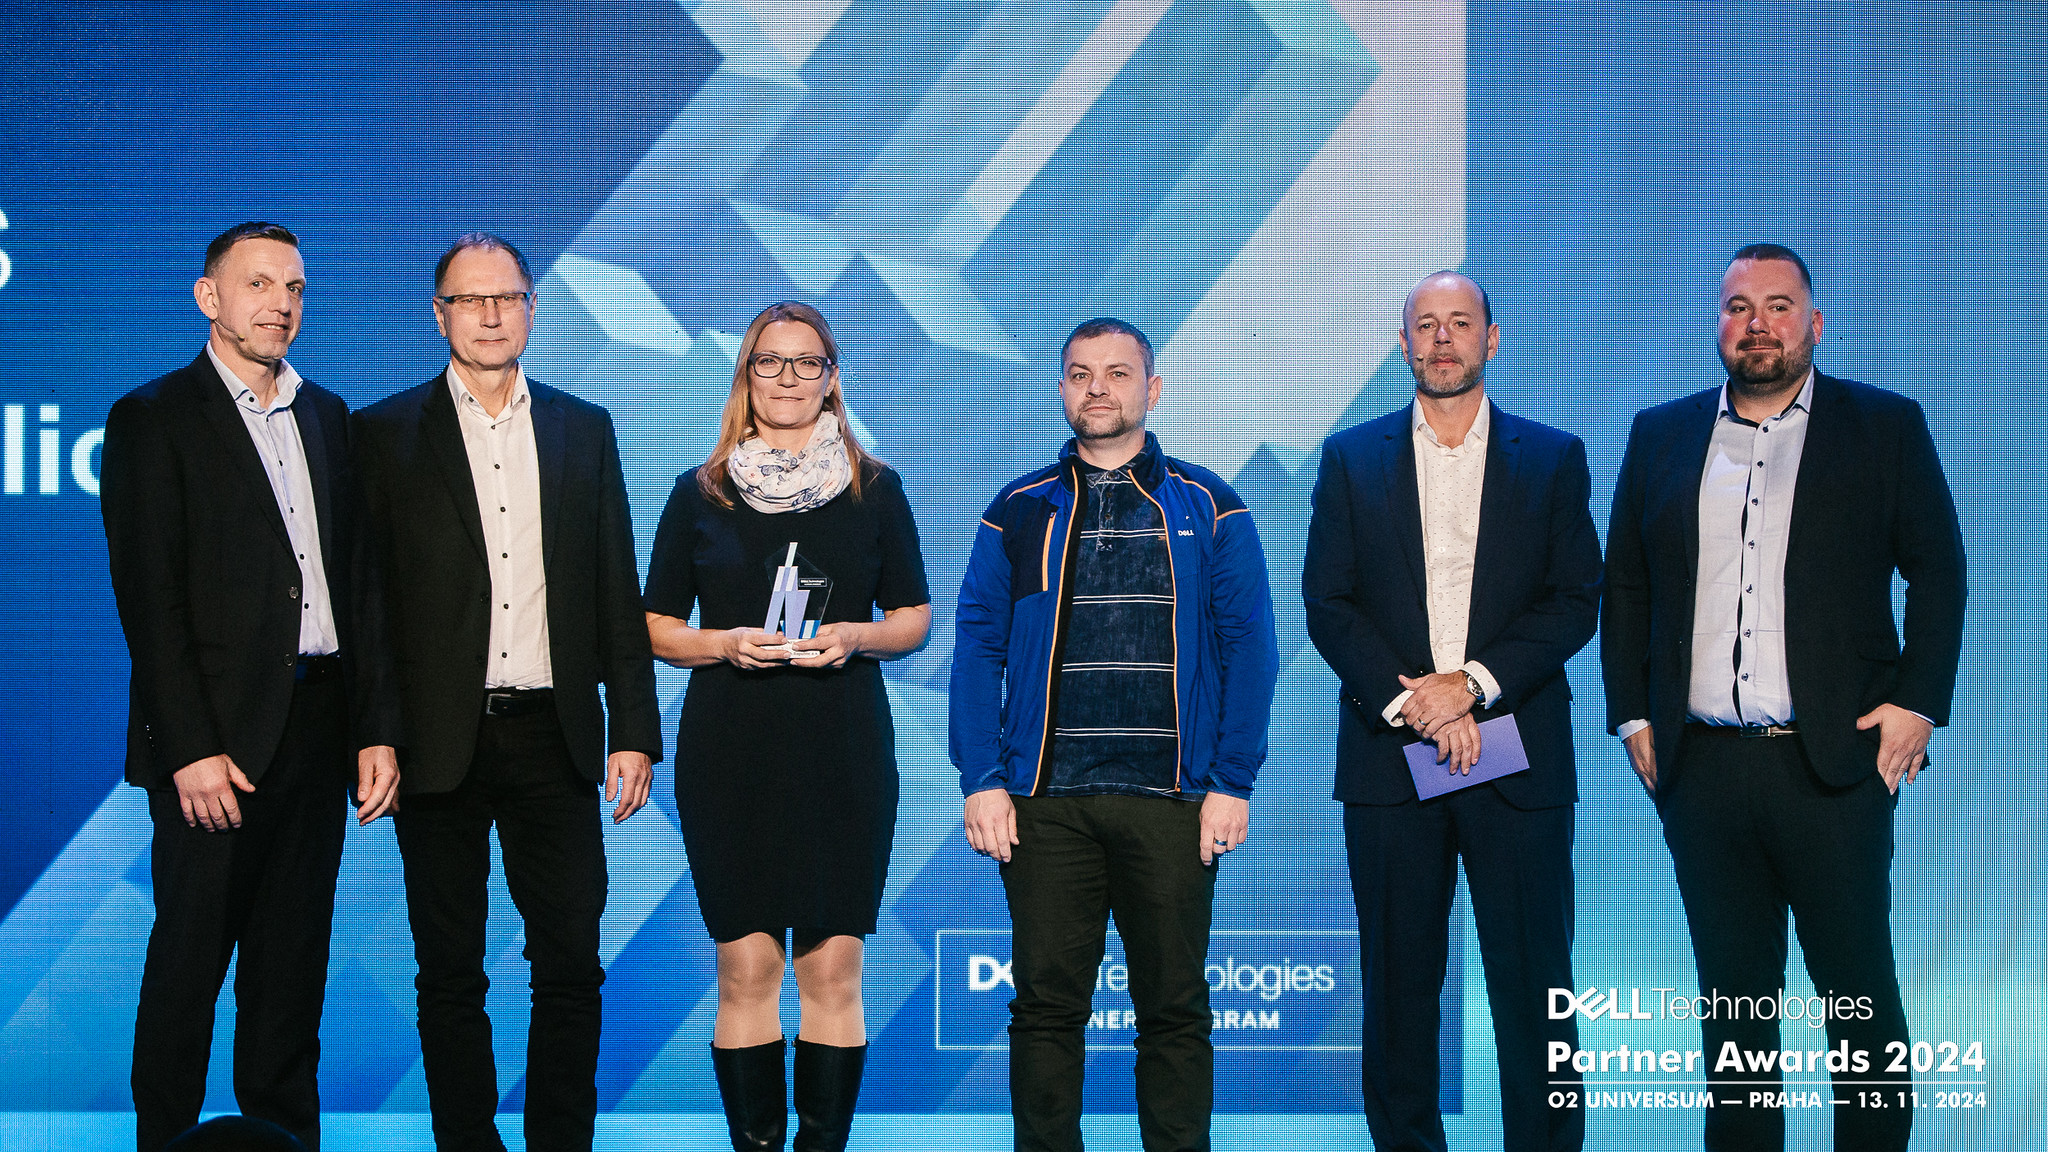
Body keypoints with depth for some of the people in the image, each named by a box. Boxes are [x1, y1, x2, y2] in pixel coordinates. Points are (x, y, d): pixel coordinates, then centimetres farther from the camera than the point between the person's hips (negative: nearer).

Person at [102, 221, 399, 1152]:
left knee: (294, 963, 11)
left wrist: (376, 726, 5)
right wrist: (191, 749, -15)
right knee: (190, 959, 1)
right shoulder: (152, 419, -2)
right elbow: (149, 598, -9)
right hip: (216, 736, -5)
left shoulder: (329, 419, 14)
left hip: (316, 729, 5)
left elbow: (358, 583, 13)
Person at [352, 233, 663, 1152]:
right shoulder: (386, 433, 4)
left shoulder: (584, 430, 10)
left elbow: (617, 593, 10)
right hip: (440, 741, -2)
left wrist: (633, 730, 4)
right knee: (450, 973, 6)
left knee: (571, 965, 3)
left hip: (553, 738, 2)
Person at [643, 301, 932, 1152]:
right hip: (729, 753, 0)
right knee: (745, 968, -1)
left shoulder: (875, 490, 8)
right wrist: (727, 644, -10)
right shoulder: (699, 494, 7)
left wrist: (854, 638, -9)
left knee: (833, 969, -2)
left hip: (843, 751, 0)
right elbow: (657, 628, 9)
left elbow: (914, 620, 11)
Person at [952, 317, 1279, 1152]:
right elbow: (977, 651, 7)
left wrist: (1232, 782, -5)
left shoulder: (1207, 510, 7)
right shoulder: (1018, 512, 10)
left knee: (1174, 1009, 4)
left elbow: (1249, 647, 3)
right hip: (1044, 801, 1)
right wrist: (981, 782, -3)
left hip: (1171, 800, -1)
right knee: (1046, 1005, 3)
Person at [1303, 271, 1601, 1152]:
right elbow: (1328, 605, 3)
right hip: (1389, 755, 1)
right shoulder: (1351, 458, 10)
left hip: (1518, 758, -1)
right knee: (1399, 987, 4)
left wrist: (1472, 682, -11)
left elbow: (1575, 603, 1)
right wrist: (1409, 700, -10)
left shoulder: (1552, 458, 9)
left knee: (1534, 989, 0)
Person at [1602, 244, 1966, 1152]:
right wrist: (1632, 714, 7)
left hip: (1835, 764, -2)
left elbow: (1938, 572, 4)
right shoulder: (1661, 436, 12)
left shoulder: (1886, 427, 5)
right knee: (1732, 993, 9)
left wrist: (1917, 701, -6)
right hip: (1701, 766, 3)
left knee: (1858, 993, 2)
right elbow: (1624, 583, 15)